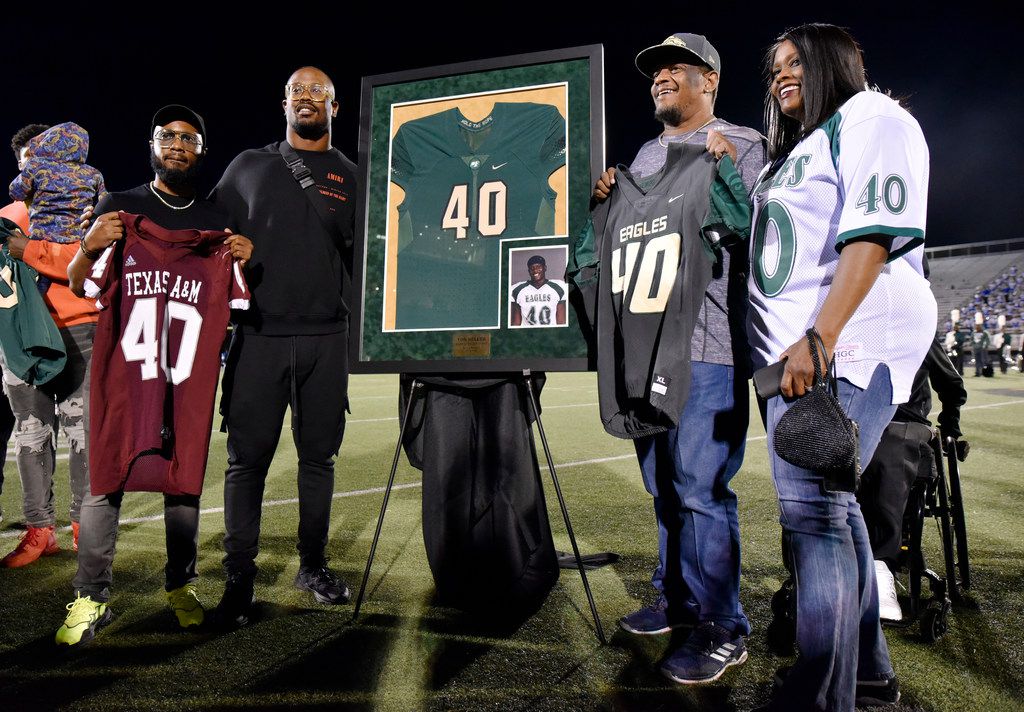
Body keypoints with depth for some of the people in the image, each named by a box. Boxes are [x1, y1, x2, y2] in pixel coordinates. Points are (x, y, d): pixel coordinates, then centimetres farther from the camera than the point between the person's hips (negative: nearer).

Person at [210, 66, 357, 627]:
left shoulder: (352, 177, 11)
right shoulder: (249, 166, 12)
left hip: (326, 338, 1)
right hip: (258, 334, 0)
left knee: (318, 455, 7)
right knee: (247, 458, -1)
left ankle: (313, 565, 23)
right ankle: (239, 578, 11)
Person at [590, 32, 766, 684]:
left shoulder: (742, 145, 3)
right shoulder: (645, 154, 22)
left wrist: (726, 169, -14)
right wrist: (606, 202, 7)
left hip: (709, 343, -7)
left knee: (700, 486, -8)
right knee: (662, 482, 14)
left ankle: (723, 629, 8)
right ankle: (676, 599, 29)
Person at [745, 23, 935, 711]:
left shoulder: (871, 117, 2)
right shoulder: (798, 150, 30)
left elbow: (873, 234, -14)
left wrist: (819, 338, -23)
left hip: (850, 340, -9)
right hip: (795, 351, 9)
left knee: (812, 509, -14)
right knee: (830, 504, 11)